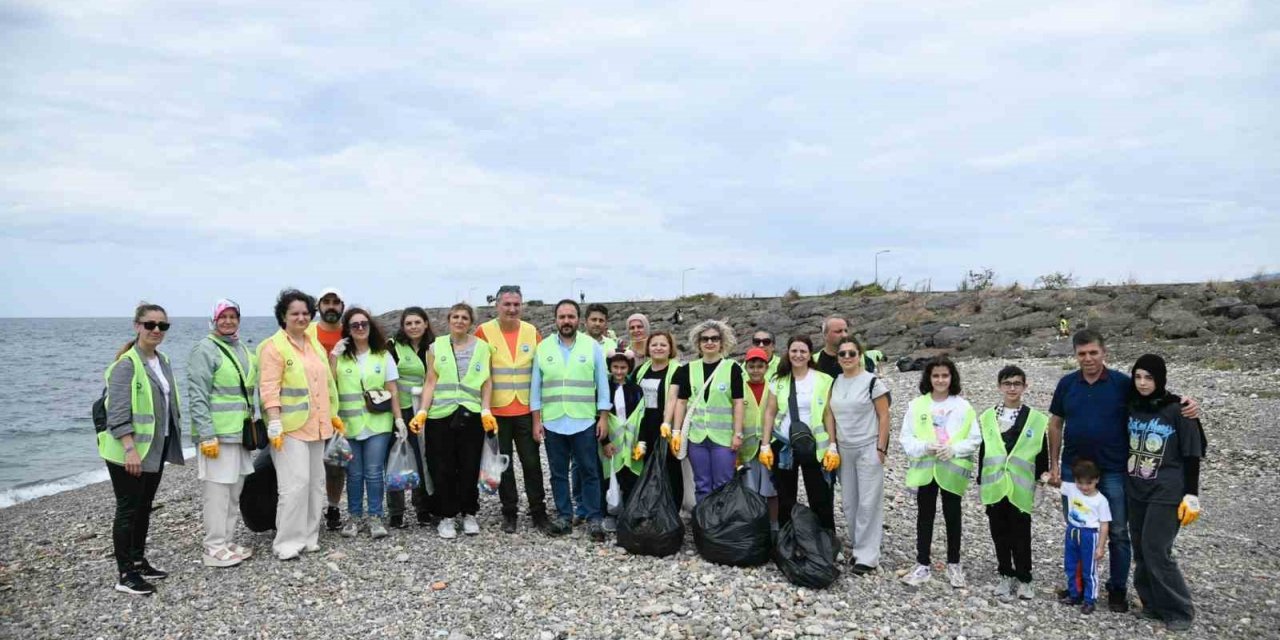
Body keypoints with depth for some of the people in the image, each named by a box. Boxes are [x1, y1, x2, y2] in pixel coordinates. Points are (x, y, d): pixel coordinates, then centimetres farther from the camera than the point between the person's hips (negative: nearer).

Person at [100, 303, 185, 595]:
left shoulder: (163, 362, 10)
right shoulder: (126, 365, -15)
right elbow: (118, 413, -20)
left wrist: (169, 444, 16)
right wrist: (130, 449, -26)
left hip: (155, 449, 8)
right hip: (130, 452, -8)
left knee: (144, 507, 16)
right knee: (128, 510, -1)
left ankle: (139, 562, 27)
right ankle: (125, 574, 7)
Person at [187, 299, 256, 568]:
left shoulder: (243, 350, 15)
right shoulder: (205, 350, -9)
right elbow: (197, 396, -14)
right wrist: (207, 435, -19)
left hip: (240, 432, 8)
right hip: (217, 434, -8)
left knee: (234, 492, 14)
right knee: (217, 492, -4)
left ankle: (227, 542, 24)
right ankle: (214, 549, 5)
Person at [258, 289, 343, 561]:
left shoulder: (315, 344, 14)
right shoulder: (273, 346, -8)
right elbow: (269, 389, -14)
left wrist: (333, 414, 19)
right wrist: (274, 423, -21)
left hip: (315, 425, 8)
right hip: (289, 426, -8)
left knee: (315, 482, 11)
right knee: (295, 483, -11)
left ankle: (308, 536, 22)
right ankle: (287, 541, 0)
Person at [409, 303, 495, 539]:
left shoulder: (482, 347, 6)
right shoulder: (436, 346, 7)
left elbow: (486, 382, 5)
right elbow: (430, 382, 5)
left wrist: (486, 411, -6)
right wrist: (423, 411, -5)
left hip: (471, 415, 0)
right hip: (440, 415, 0)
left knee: (469, 468, 4)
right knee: (443, 469, 3)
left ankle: (469, 514, 20)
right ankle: (447, 516, 17)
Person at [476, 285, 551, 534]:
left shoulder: (532, 332, 2)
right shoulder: (484, 332, -4)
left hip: (526, 410, 1)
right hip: (496, 410, -1)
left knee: (532, 462, 5)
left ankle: (538, 511, 18)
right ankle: (509, 513, 22)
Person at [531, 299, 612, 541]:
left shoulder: (592, 346, 0)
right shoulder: (543, 347, 4)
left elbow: (602, 384, 2)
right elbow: (536, 387, 5)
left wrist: (604, 418, -3)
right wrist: (536, 421, 0)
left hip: (585, 422, -1)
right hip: (552, 422, 2)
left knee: (590, 472, 3)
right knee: (558, 473, 9)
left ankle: (594, 519, 11)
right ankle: (563, 517, 20)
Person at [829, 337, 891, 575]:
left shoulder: (872, 381, -7)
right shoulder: (835, 382, 7)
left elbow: (884, 416, -7)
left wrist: (881, 448, -11)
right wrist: (832, 446, 8)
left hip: (868, 448, -5)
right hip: (844, 450, 5)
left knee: (868, 502, -3)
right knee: (849, 501, 10)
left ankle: (867, 555, 4)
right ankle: (857, 546, 23)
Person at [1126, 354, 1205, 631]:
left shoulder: (1177, 410, -9)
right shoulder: (1130, 407, 5)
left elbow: (1192, 455, -7)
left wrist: (1191, 495, -11)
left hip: (1167, 493, -5)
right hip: (1135, 491, 5)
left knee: (1156, 551, -6)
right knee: (1141, 550, 8)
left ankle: (1179, 610, 10)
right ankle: (1153, 604, 22)